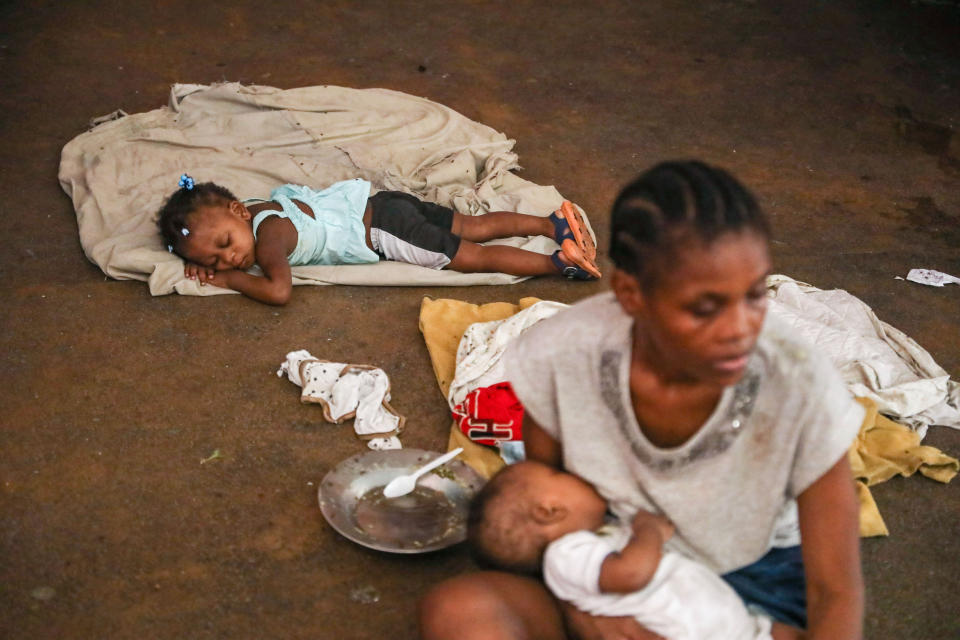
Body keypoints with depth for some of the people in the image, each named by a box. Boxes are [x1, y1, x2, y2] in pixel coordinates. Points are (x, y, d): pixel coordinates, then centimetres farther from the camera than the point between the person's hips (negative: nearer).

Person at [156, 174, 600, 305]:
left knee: (476, 256, -5)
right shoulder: (249, 211, 2)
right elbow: (205, 234, 23)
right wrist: (205, 260, 3)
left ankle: (561, 261, -3)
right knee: (474, 228, 14)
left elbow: (279, 291, -35)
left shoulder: (268, 233, -25)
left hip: (380, 226, -8)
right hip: (376, 204, 8)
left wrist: (228, 280, -21)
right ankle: (554, 223, 16)